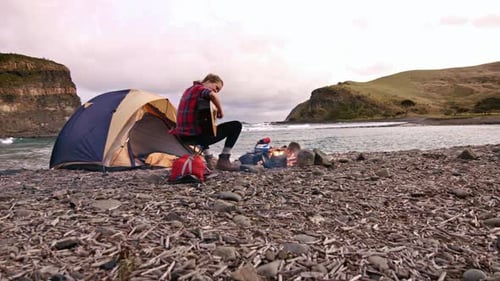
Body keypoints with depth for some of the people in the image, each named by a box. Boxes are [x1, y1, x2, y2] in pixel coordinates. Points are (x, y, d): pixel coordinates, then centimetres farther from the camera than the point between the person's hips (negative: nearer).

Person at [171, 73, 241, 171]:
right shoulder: (200, 88, -5)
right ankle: (223, 160, 1)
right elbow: (212, 95, -28)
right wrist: (220, 110, -12)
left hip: (183, 136, 9)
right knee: (236, 125, -2)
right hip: (195, 135, -9)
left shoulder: (188, 90, 21)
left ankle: (209, 159, 29)